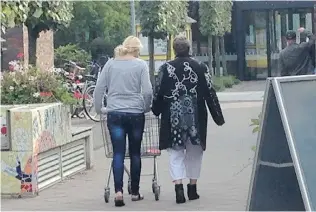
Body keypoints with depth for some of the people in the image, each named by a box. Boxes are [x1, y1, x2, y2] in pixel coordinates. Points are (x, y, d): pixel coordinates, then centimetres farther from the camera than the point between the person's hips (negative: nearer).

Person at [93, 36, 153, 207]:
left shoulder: (111, 64, 6)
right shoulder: (141, 65, -1)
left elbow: (99, 88, 4)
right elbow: (147, 91, -7)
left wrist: (98, 109, 13)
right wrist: (146, 108, 9)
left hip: (114, 114, 1)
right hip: (135, 114, -1)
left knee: (118, 153, -1)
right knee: (135, 153, 10)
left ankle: (118, 191, -15)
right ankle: (135, 192, 17)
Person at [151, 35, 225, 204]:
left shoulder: (165, 68, -3)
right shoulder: (200, 68, -1)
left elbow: (158, 93, 1)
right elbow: (210, 93, 0)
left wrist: (156, 110, 19)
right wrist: (218, 116, 7)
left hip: (173, 116, -1)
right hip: (195, 116, 1)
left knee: (175, 153, 4)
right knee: (194, 152, 14)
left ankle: (178, 185, -14)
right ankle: (192, 188, 19)